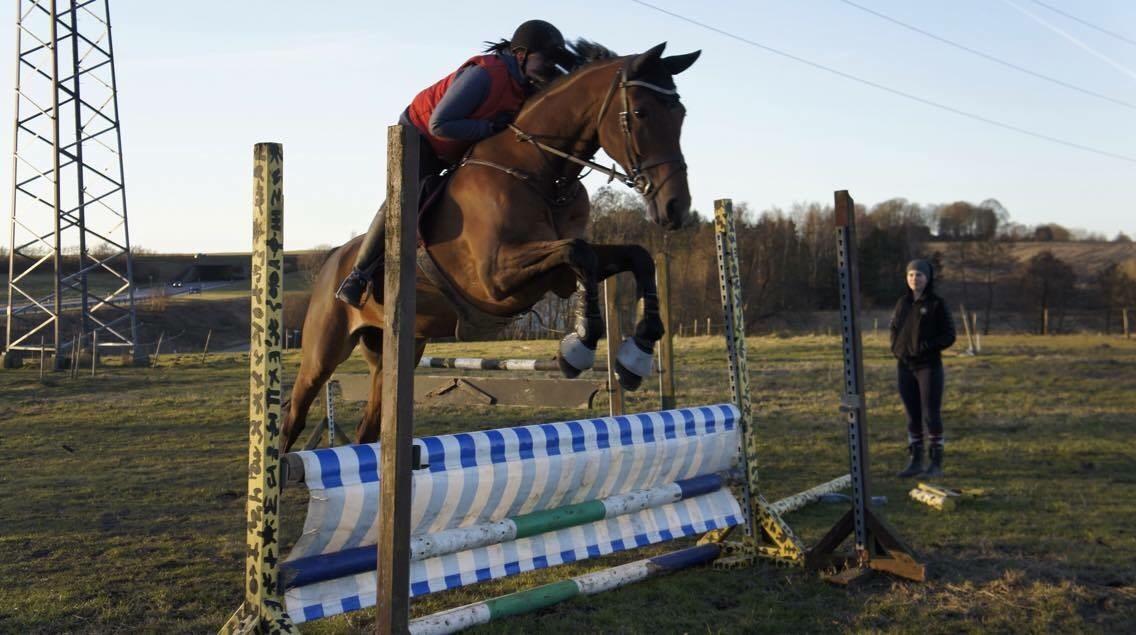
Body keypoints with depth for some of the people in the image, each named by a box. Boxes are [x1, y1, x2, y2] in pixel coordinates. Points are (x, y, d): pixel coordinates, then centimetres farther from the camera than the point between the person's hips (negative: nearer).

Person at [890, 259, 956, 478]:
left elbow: (949, 335, -5)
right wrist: (895, 348, 3)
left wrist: (928, 346, -19)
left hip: (929, 366, -5)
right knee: (912, 415, 8)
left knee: (931, 414, -3)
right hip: (905, 366, 5)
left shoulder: (936, 304, -5)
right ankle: (915, 461, 15)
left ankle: (936, 463, 5)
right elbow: (894, 329, 20)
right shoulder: (903, 303, 9)